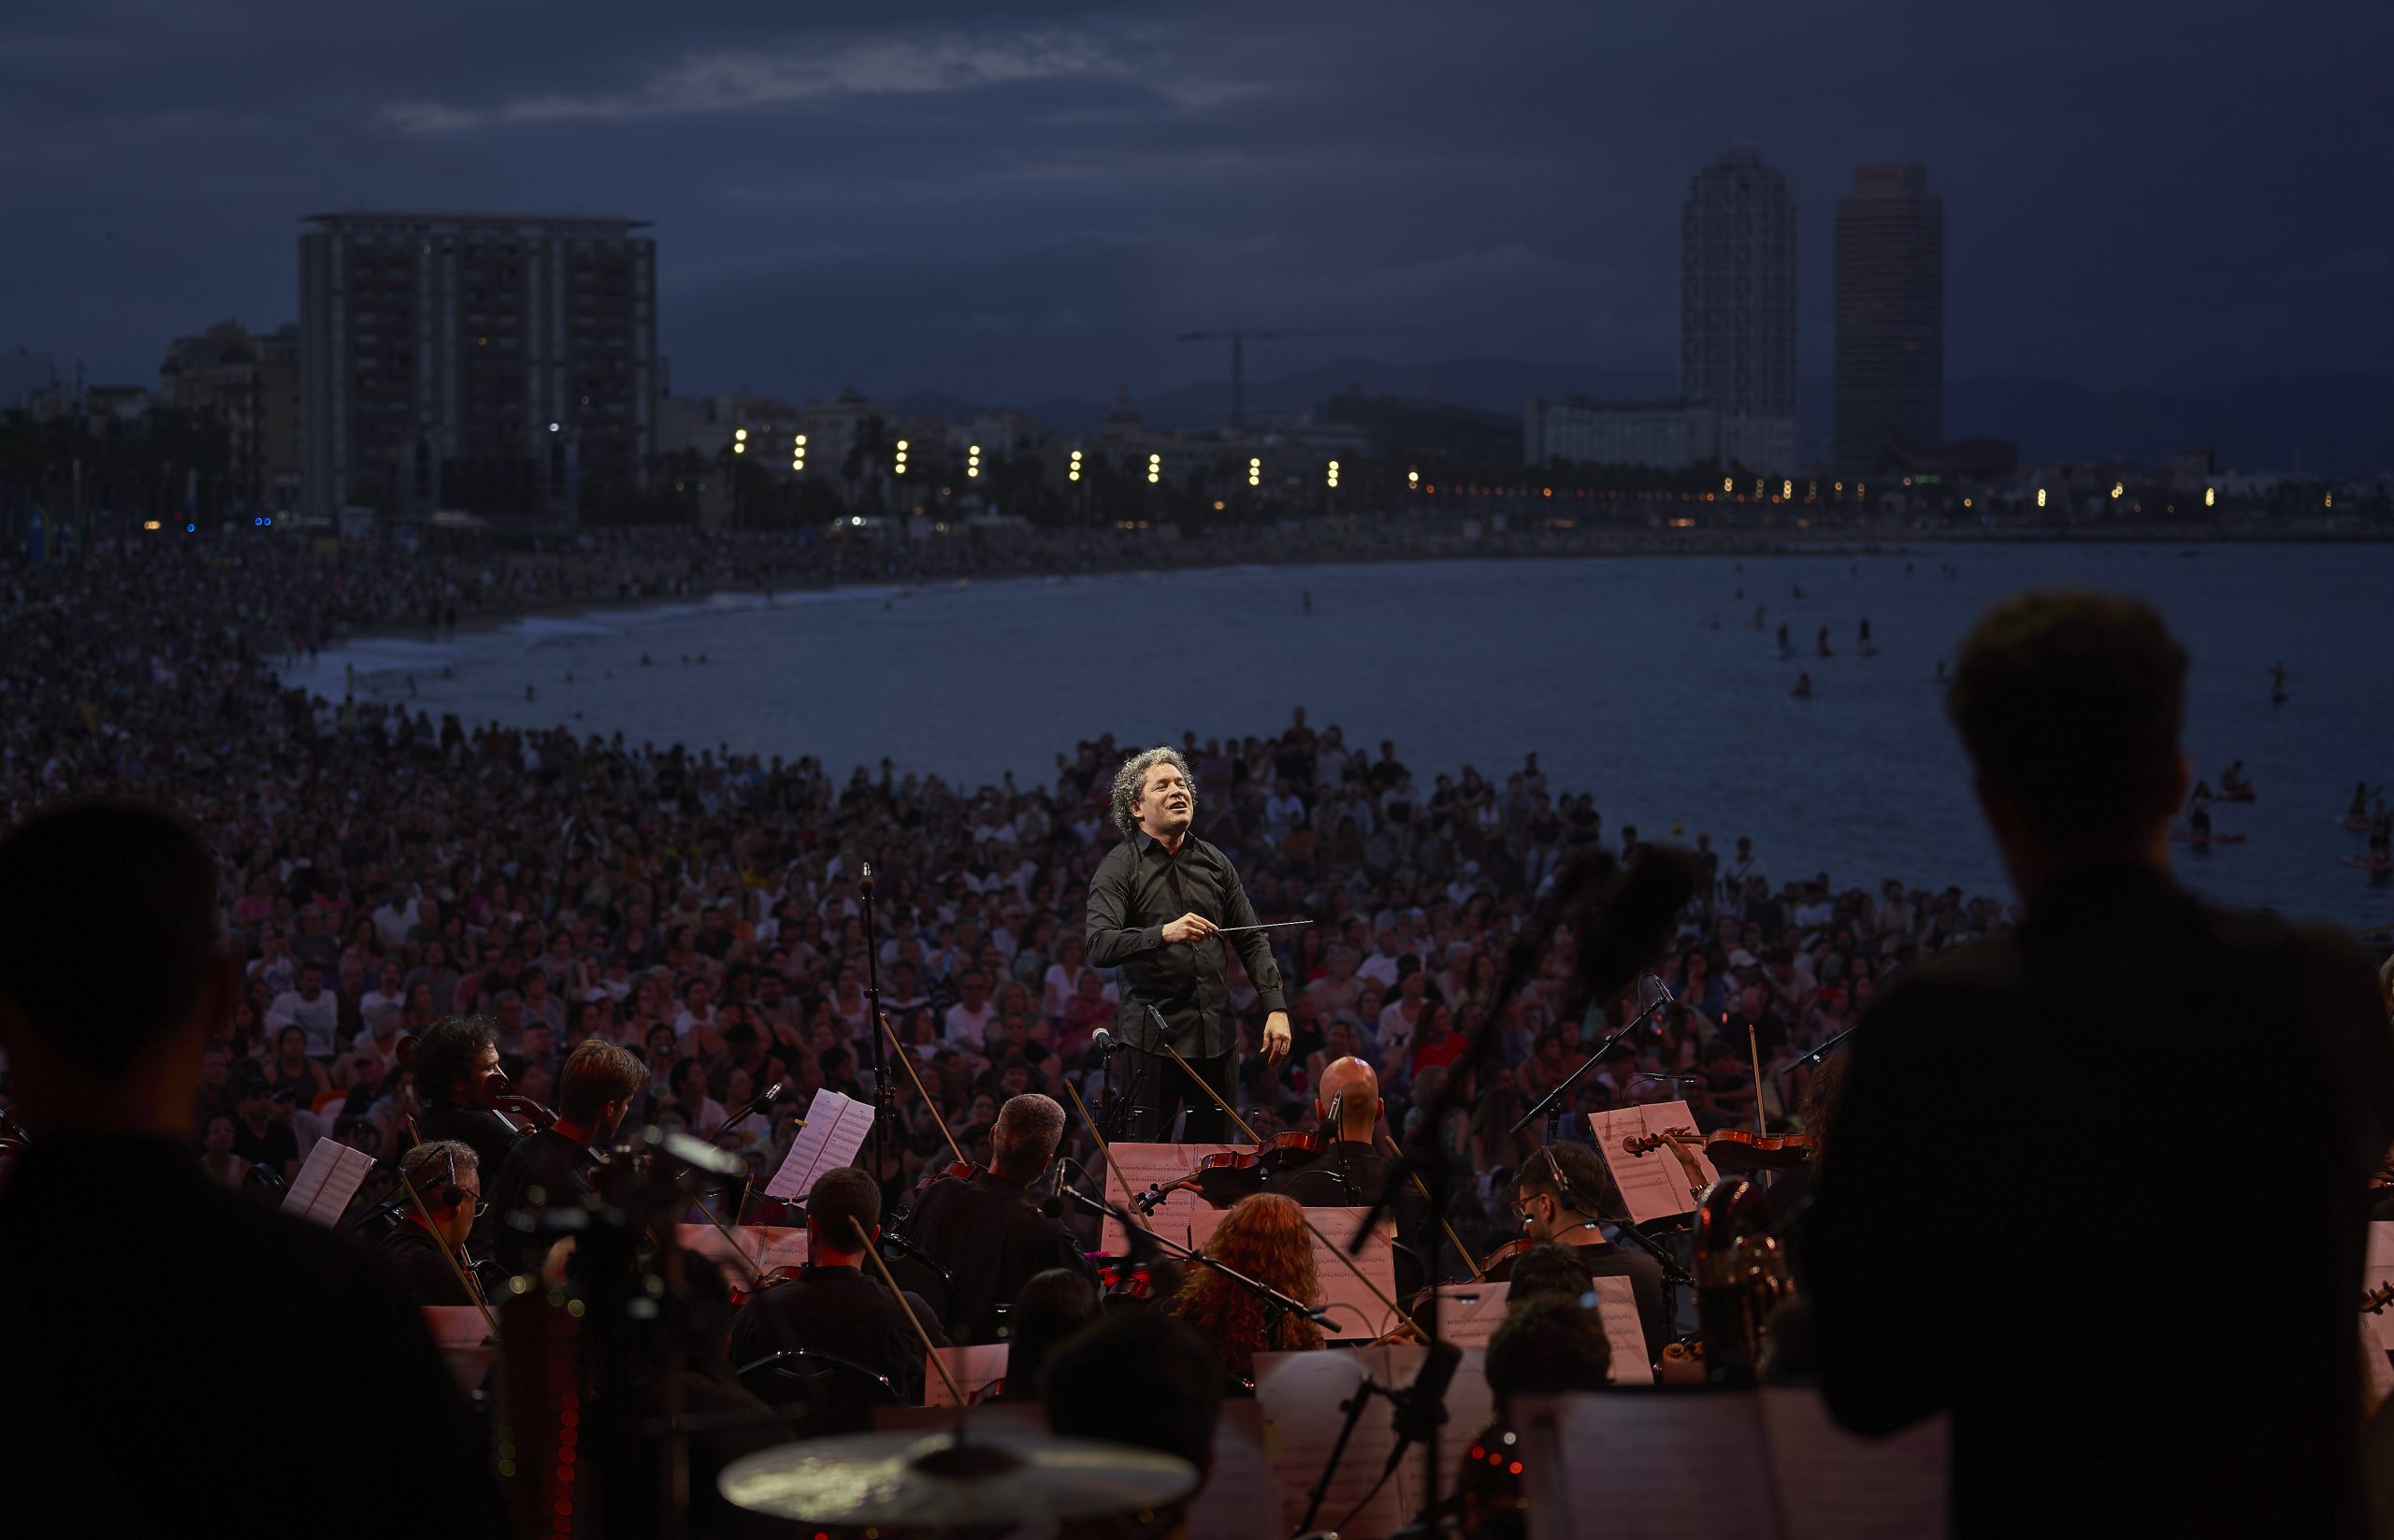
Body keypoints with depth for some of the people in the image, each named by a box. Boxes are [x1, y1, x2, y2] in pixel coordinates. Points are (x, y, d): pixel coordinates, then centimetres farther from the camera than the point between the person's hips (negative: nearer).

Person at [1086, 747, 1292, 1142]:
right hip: (1151, 1037, -4)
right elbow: (1099, 948, -15)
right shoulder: (1119, 868, -2)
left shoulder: (1216, 863, 12)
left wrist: (1276, 1007, 2)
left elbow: (1251, 940, 14)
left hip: (1217, 1035, 4)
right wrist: (1164, 934, -30)